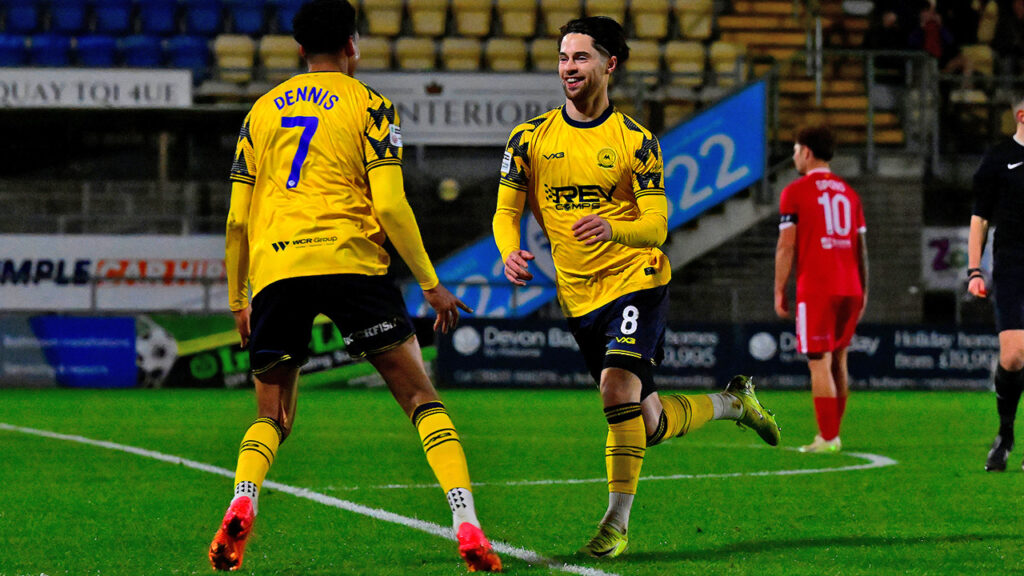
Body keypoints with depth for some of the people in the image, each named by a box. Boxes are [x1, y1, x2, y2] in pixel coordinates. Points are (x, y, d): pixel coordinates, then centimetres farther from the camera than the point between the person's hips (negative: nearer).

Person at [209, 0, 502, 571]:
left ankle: (241, 504, -16)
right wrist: (431, 284, 4)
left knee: (272, 417, 14)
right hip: (349, 261, -3)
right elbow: (389, 204, -3)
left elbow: (238, 218, 17)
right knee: (422, 398, 2)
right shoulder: (369, 106, 8)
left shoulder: (262, 111, 20)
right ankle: (468, 529, -13)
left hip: (274, 268, 3)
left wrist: (239, 299, 26)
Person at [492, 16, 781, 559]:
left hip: (636, 279, -4)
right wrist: (510, 250, -17)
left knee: (617, 384, -27)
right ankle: (732, 402, 40)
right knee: (649, 425, 9)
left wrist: (612, 229, -32)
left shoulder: (635, 140, -5)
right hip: (578, 296, 4)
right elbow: (506, 210, 6)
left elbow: (656, 226, -10)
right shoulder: (529, 137, 2)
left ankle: (617, 521, -17)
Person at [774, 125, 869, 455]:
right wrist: (863, 291, 18)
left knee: (819, 363, -5)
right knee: (838, 359, 14)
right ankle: (832, 431, 15)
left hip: (815, 289, -6)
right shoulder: (848, 193, 13)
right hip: (850, 288, 6)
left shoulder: (795, 193, -3)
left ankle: (828, 438, -8)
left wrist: (779, 291, -1)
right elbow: (861, 247, 14)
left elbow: (786, 246, -6)